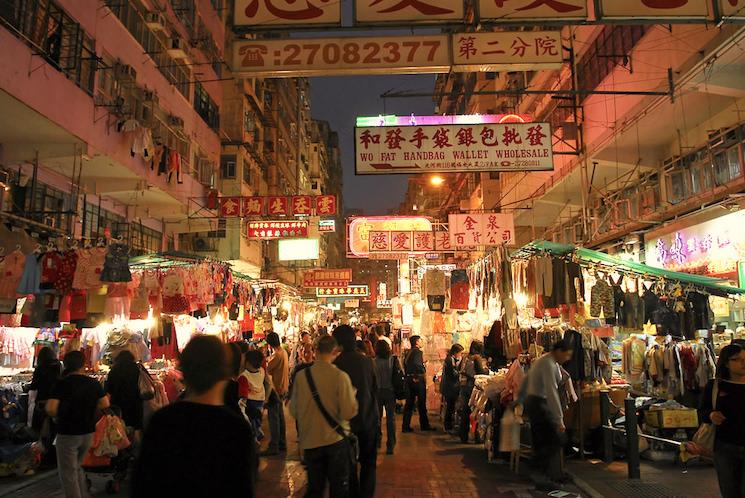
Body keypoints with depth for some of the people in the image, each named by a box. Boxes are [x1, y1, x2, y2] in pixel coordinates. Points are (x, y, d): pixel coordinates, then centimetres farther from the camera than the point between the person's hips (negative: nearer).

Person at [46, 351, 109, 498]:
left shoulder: (62, 384, -14)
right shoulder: (94, 383, -2)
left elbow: (51, 409, -22)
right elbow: (105, 404, -2)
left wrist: (60, 416, -2)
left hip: (67, 433, -5)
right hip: (88, 432, 5)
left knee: (68, 474, 7)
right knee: (77, 467, 24)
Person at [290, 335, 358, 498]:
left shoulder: (301, 376, -7)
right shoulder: (340, 376, -16)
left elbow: (293, 411, 2)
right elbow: (349, 412, -18)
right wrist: (352, 393, -1)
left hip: (310, 442, 3)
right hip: (336, 440, -3)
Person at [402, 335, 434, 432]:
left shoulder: (408, 352, 12)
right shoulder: (418, 352, -13)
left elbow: (405, 364, 12)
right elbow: (417, 364, -28)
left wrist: (408, 375, 12)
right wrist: (423, 371, -14)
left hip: (409, 379, 8)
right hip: (418, 379, -8)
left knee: (409, 403, 9)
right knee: (421, 403, 4)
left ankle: (406, 426, 10)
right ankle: (424, 425, 15)